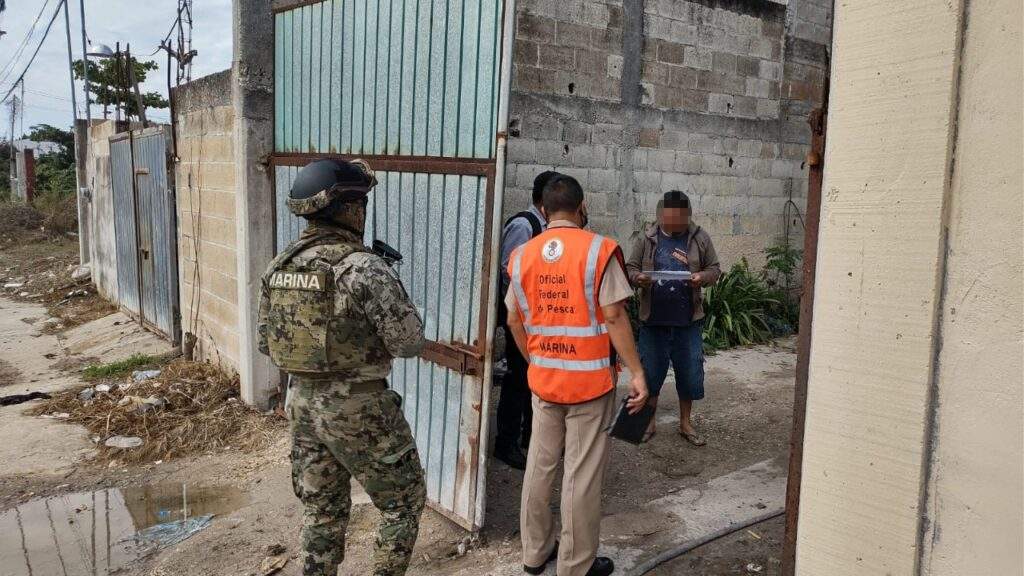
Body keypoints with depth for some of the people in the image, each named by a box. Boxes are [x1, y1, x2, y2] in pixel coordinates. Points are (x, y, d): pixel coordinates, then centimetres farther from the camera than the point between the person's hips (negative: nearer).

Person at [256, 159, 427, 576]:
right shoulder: (363, 268, -20)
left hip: (302, 402, 7)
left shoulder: (279, 266, 2)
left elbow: (265, 342, 9)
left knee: (322, 509, 21)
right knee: (404, 501, 13)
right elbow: (410, 342, -16)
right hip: (358, 408, -7)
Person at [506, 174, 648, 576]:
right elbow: (614, 317, -14)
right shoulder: (599, 249, -11)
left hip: (542, 379, 5)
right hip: (590, 379, -4)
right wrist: (637, 373, -7)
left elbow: (514, 321, 8)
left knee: (540, 465, 17)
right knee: (582, 475, 5)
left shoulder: (522, 255, 3)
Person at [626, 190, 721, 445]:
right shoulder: (647, 238, -1)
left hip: (688, 320, 0)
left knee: (690, 372, 9)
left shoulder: (700, 238, -1)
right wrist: (637, 277, -18)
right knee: (650, 372, 10)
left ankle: (686, 422, 27)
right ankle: (649, 422, 26)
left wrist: (704, 276, -17)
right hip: (653, 320, 0)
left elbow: (715, 268, 5)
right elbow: (630, 268, 4)